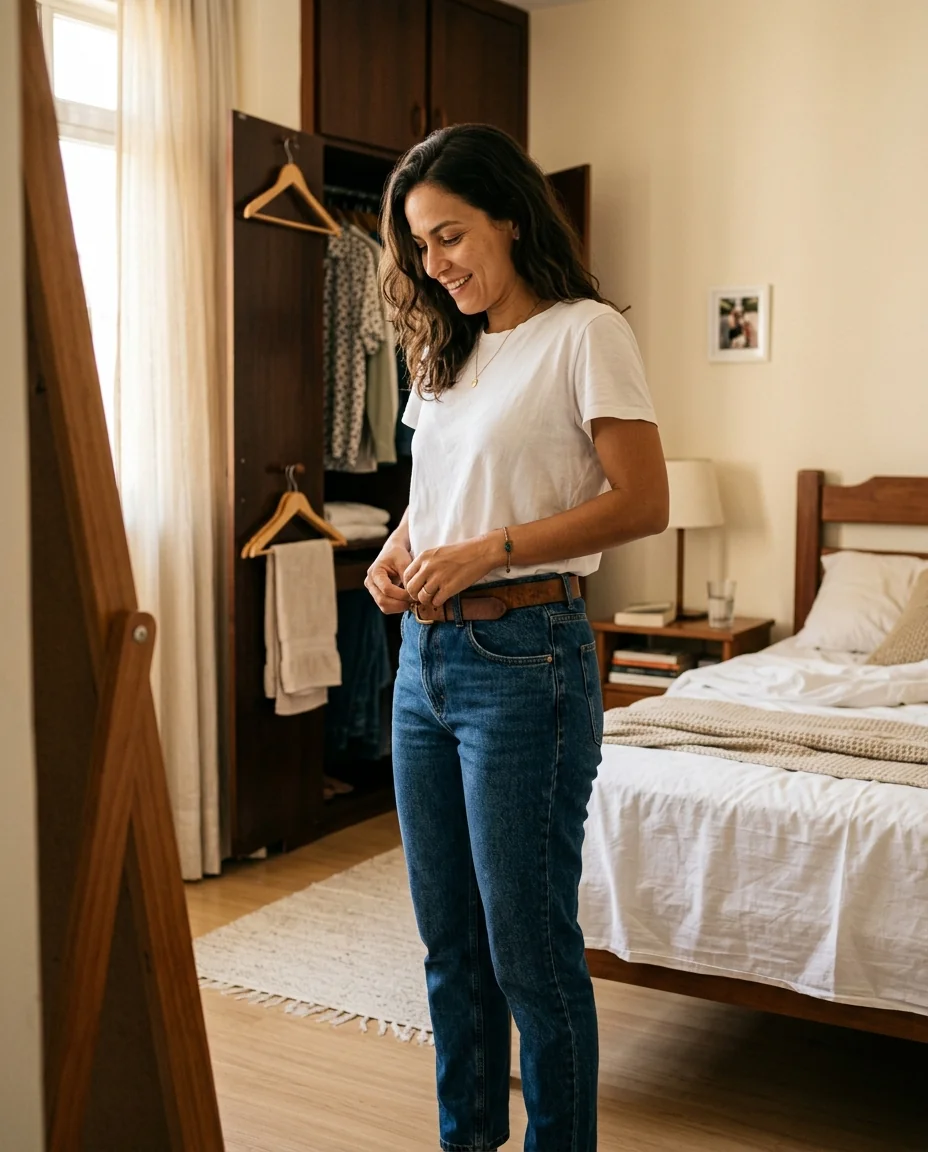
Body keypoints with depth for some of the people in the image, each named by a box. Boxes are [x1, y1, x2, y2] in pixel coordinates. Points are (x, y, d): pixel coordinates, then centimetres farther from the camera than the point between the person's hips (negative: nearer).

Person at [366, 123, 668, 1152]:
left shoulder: (585, 333, -6)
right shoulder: (448, 351, 16)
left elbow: (643, 503, -13)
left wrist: (485, 552, -18)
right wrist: (395, 553, 2)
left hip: (523, 659, -7)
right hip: (426, 656, 8)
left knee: (530, 947, 1)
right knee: (448, 939, 16)